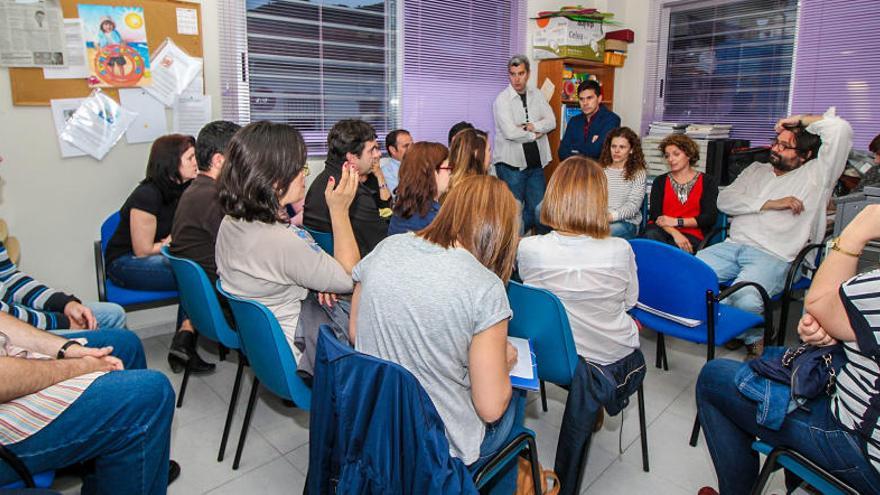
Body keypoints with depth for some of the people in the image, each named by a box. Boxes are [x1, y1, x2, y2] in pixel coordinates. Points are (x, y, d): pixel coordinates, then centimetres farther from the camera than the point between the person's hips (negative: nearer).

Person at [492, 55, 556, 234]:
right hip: (512, 164, -5)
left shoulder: (536, 94, 9)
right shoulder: (502, 100, -8)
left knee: (536, 208, 10)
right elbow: (510, 133, -20)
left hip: (536, 163, 6)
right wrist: (534, 134, -8)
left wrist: (530, 127, -14)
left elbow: (551, 122, 2)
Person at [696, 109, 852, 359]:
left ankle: (755, 338, 1)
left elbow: (841, 128, -5)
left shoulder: (816, 175, 9)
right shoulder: (756, 170, 24)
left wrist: (800, 120, 10)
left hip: (774, 257, -5)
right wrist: (770, 204, -2)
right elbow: (724, 200, 9)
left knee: (744, 299, -34)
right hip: (732, 245, 5)